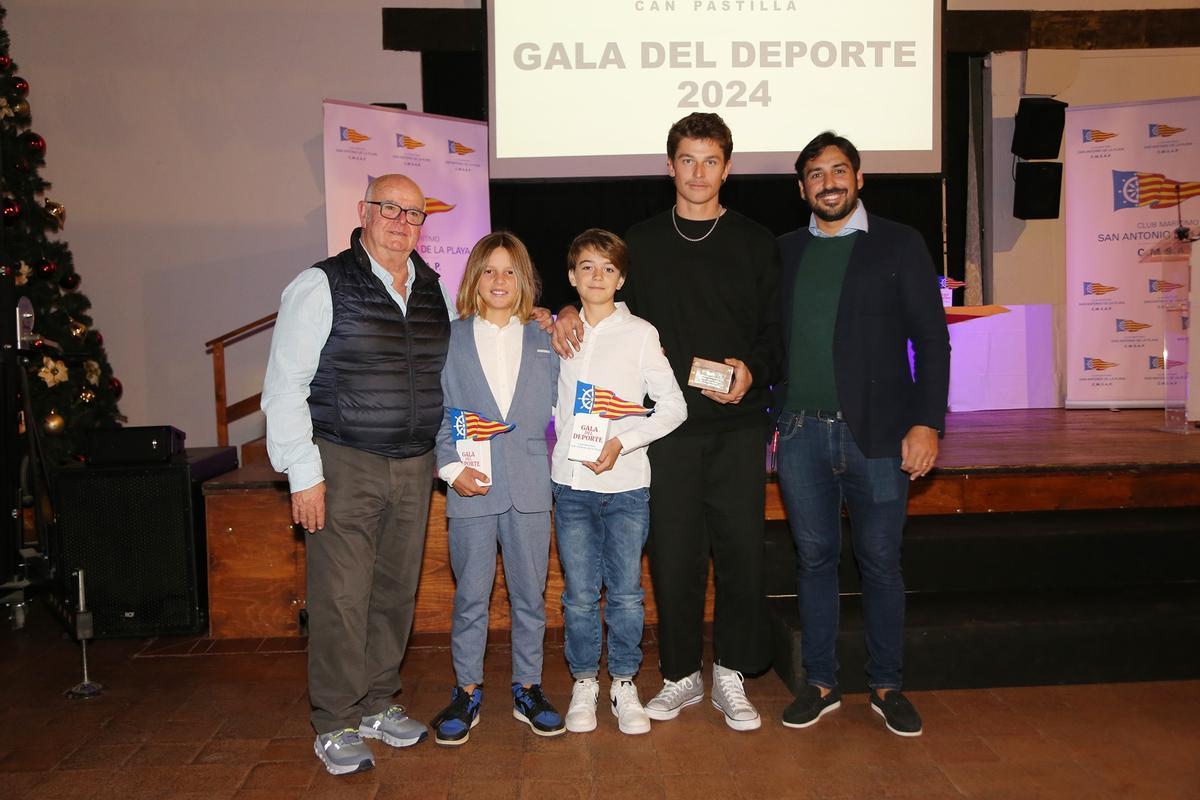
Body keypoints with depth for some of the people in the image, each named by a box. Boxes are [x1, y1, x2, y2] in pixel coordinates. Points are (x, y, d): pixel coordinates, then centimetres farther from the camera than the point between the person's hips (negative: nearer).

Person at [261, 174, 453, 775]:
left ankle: (376, 705, 29)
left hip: (414, 467, 5)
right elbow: (285, 387, -8)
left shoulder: (435, 292, 10)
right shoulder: (322, 286, -6)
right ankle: (336, 724, 15)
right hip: (343, 465, -5)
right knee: (342, 597, -1)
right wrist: (304, 473, -12)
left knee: (396, 591, 12)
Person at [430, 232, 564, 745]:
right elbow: (437, 412, 2)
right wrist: (452, 468, -8)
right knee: (471, 595, 6)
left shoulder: (543, 340, 9)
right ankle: (466, 691, 22)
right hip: (473, 488, -1)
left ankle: (528, 688, 25)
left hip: (530, 486, 2)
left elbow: (560, 408, 10)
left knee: (529, 594, 10)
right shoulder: (451, 338, 4)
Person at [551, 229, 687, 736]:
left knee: (626, 593, 5)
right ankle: (584, 683, 23)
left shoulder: (640, 334, -1)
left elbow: (674, 407, -3)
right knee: (580, 594, 6)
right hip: (572, 483, 2)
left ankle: (624, 685, 21)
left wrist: (623, 442, -13)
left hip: (626, 484, -2)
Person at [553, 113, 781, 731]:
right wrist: (569, 310, -3)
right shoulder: (641, 241, 11)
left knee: (740, 551, 0)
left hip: (737, 425, 0)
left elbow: (777, 331, 8)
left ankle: (730, 674, 18)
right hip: (667, 428, 1)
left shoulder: (755, 242, 9)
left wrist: (753, 372, -11)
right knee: (673, 554, 5)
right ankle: (681, 674, 21)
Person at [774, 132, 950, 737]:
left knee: (881, 564, 7)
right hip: (801, 436, 3)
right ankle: (820, 684, 22)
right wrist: (774, 417, 6)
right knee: (814, 560, 9)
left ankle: (886, 687, 22)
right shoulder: (784, 251, 11)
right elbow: (772, 339, 13)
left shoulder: (898, 244, 2)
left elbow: (931, 338, -1)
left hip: (876, 435, -2)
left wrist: (927, 422, -9)